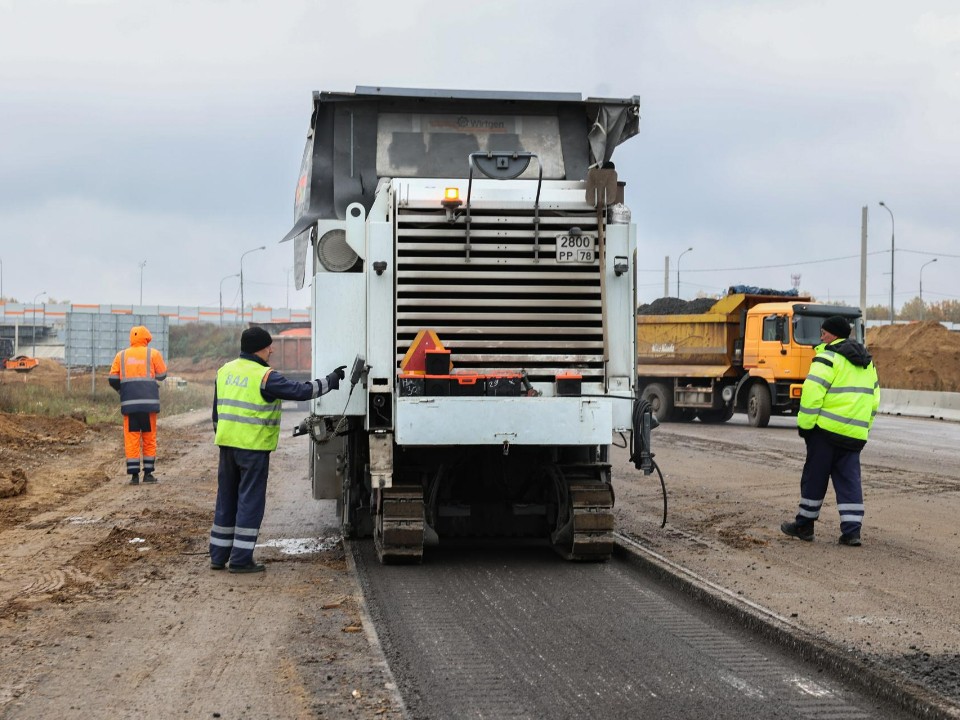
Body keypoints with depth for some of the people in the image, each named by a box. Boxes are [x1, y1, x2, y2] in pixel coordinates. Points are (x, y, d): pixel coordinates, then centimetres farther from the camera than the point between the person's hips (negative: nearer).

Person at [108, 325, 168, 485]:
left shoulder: (121, 355, 9)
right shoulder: (153, 354, 2)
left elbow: (112, 379, 6)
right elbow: (162, 375, 5)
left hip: (129, 403, 1)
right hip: (149, 401, -1)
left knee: (131, 439, 4)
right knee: (149, 438, 8)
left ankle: (134, 475, 1)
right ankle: (148, 473, 9)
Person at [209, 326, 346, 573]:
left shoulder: (224, 371, 10)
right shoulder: (265, 376, -14)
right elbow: (302, 391, -14)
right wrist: (332, 380, -2)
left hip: (227, 444, 7)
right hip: (254, 447, -7)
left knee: (226, 499, 14)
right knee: (250, 502, -1)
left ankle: (218, 557, 17)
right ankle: (241, 559, 0)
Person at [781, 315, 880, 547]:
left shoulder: (828, 358, -9)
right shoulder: (867, 362, 17)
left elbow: (812, 392, -17)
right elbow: (874, 398, 21)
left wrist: (804, 424, -10)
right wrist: (863, 426, 23)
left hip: (827, 429, -7)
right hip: (855, 433, 7)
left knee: (814, 477, 5)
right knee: (849, 480, 6)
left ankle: (804, 525, 14)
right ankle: (852, 530, -2)